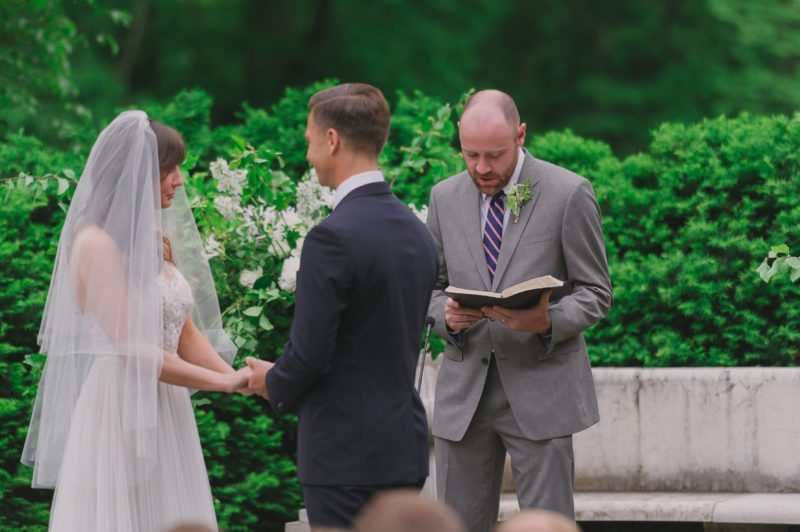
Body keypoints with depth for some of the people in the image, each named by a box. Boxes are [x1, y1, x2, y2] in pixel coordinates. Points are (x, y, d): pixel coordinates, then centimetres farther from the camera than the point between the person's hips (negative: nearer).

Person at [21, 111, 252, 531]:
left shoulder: (156, 240, 12)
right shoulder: (95, 243, -13)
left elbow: (186, 332, 11)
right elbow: (131, 351, -18)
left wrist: (239, 379, -6)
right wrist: (223, 382, -16)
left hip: (165, 418, 8)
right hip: (118, 416, -8)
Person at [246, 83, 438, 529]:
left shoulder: (334, 238, -17)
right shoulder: (418, 233, 9)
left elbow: (309, 355, -18)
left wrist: (274, 384, 4)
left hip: (346, 455, -8)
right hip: (405, 447, 8)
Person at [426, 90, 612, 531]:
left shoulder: (568, 194, -4)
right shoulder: (445, 197, 8)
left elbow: (595, 294, -1)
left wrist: (548, 321, -22)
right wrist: (447, 315, -9)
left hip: (541, 391, -4)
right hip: (464, 392, 4)